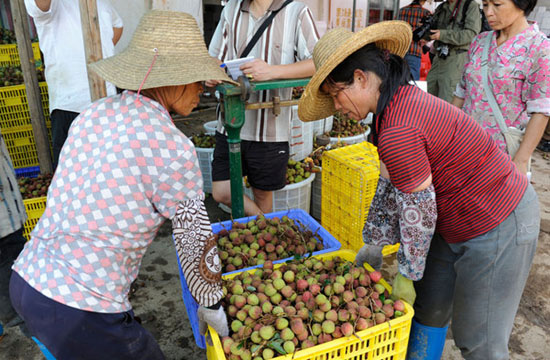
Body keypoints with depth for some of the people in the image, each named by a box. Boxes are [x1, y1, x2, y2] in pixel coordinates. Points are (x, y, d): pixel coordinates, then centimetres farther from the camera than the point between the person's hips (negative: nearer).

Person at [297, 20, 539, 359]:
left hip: (497, 229, -9)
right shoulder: (403, 99, 1)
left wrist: (407, 274, -6)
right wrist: (374, 242, 12)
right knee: (429, 304, 19)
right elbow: (390, 186, 6)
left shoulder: (398, 132, -30)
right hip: (457, 221, 9)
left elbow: (418, 211, -21)